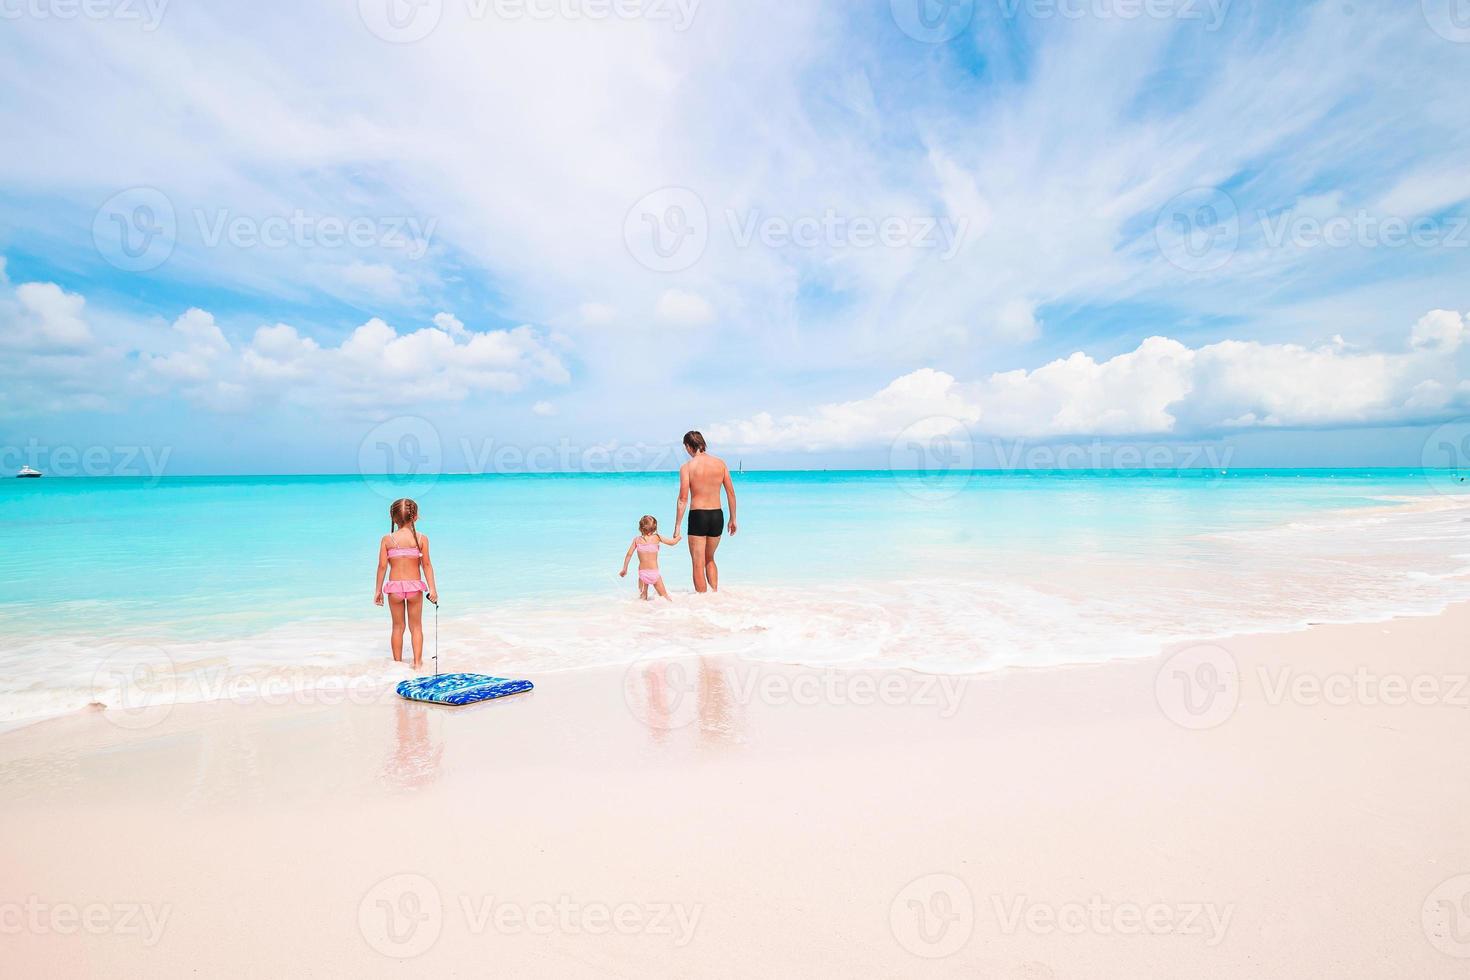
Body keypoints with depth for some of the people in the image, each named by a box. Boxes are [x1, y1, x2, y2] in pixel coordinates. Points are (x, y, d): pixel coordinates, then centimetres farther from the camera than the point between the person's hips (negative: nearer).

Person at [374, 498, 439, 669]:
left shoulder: (387, 539, -3)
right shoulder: (421, 538, -4)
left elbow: (382, 566, -3)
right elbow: (426, 564, -6)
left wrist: (378, 591, 4)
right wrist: (432, 588, -3)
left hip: (394, 586, 1)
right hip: (415, 586, -1)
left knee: (398, 626, 15)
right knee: (416, 626, 12)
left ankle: (398, 662, 22)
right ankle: (417, 663, 10)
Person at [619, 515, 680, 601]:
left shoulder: (637, 540, 1)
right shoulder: (657, 537, -4)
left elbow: (629, 555, 3)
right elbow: (673, 542, 5)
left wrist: (624, 569, 15)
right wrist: (678, 537, 27)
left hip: (642, 573, 1)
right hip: (654, 573, -1)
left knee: (642, 597, 10)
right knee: (665, 597, 7)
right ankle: (670, 603, -17)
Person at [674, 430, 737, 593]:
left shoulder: (687, 467, -7)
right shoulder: (720, 463, 4)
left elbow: (683, 499, -10)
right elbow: (731, 492, 6)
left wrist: (677, 526, -7)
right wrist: (733, 519, 15)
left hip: (697, 515, -4)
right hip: (717, 515, 4)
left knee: (698, 564, 5)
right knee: (710, 559, 24)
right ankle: (715, 593, 14)